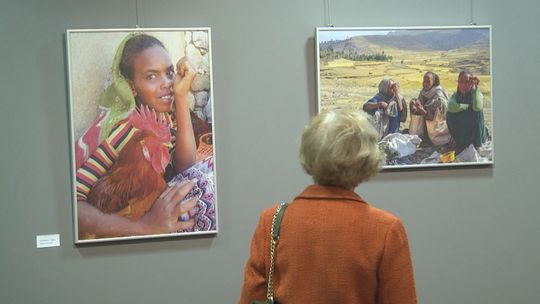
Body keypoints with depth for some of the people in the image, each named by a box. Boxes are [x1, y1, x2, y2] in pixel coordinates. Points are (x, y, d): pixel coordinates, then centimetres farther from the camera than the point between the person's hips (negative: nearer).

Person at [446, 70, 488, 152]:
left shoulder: (477, 95, -12)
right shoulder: (456, 95, -4)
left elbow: (477, 107, -37)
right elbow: (451, 107, -27)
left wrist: (476, 87, -32)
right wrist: (469, 106, -26)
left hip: (476, 132, -3)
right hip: (461, 132, 3)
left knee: (477, 111, -28)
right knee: (449, 114, -21)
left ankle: (476, 145, -12)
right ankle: (461, 145, -2)